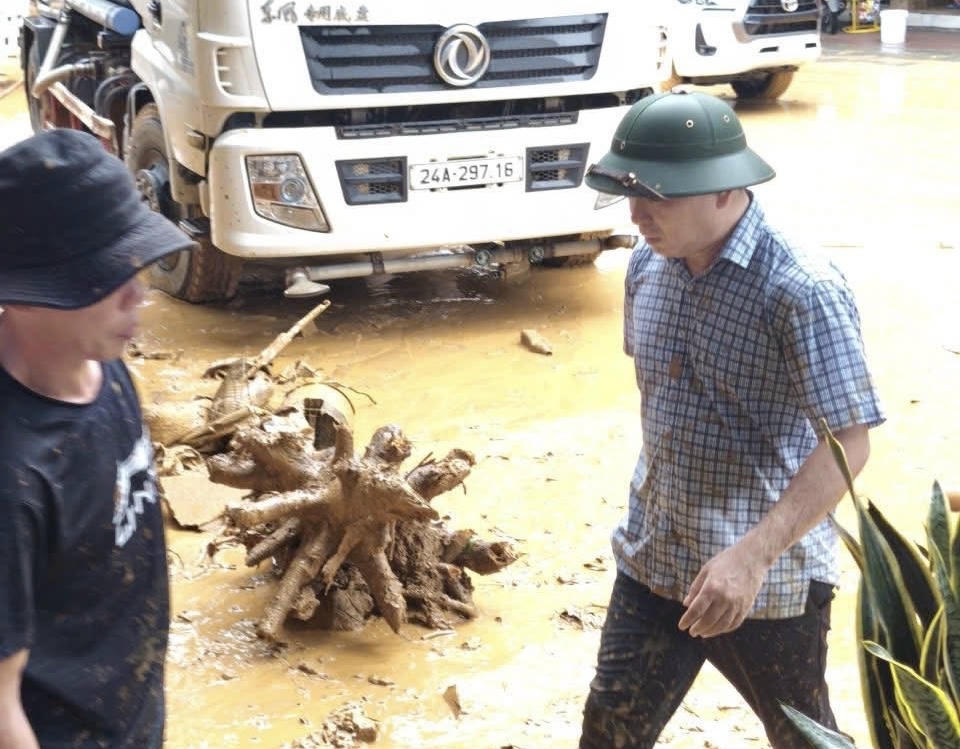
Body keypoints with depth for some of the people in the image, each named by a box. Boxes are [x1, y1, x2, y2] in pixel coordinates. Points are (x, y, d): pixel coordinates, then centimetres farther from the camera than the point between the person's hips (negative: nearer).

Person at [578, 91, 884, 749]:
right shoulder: (647, 267, -1)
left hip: (770, 579, -5)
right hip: (654, 559, 6)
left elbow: (849, 443, -25)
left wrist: (753, 555, -33)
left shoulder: (800, 288, -22)